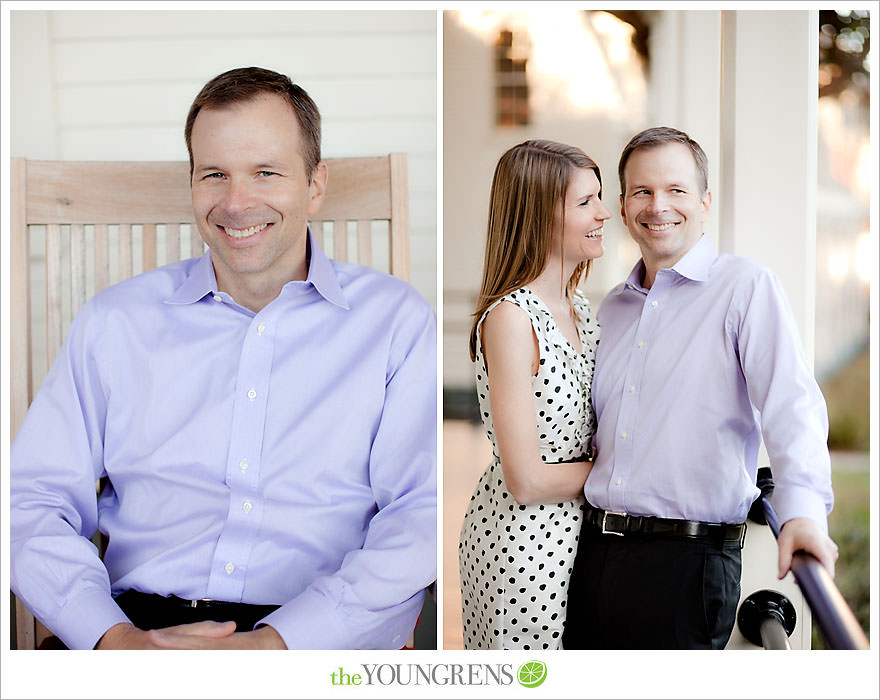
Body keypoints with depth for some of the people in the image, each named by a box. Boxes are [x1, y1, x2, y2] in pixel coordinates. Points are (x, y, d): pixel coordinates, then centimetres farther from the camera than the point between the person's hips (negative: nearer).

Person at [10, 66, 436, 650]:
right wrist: (112, 638, -10)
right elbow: (36, 500, 10)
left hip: (325, 644, -1)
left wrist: (274, 645, -14)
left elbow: (423, 517, -1)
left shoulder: (397, 322, 9)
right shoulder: (115, 320, 15)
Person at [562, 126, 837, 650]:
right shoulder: (612, 308, 16)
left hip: (687, 564, -6)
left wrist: (803, 509, -33)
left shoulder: (745, 287, -5)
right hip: (593, 551, 6)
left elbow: (791, 403, -18)